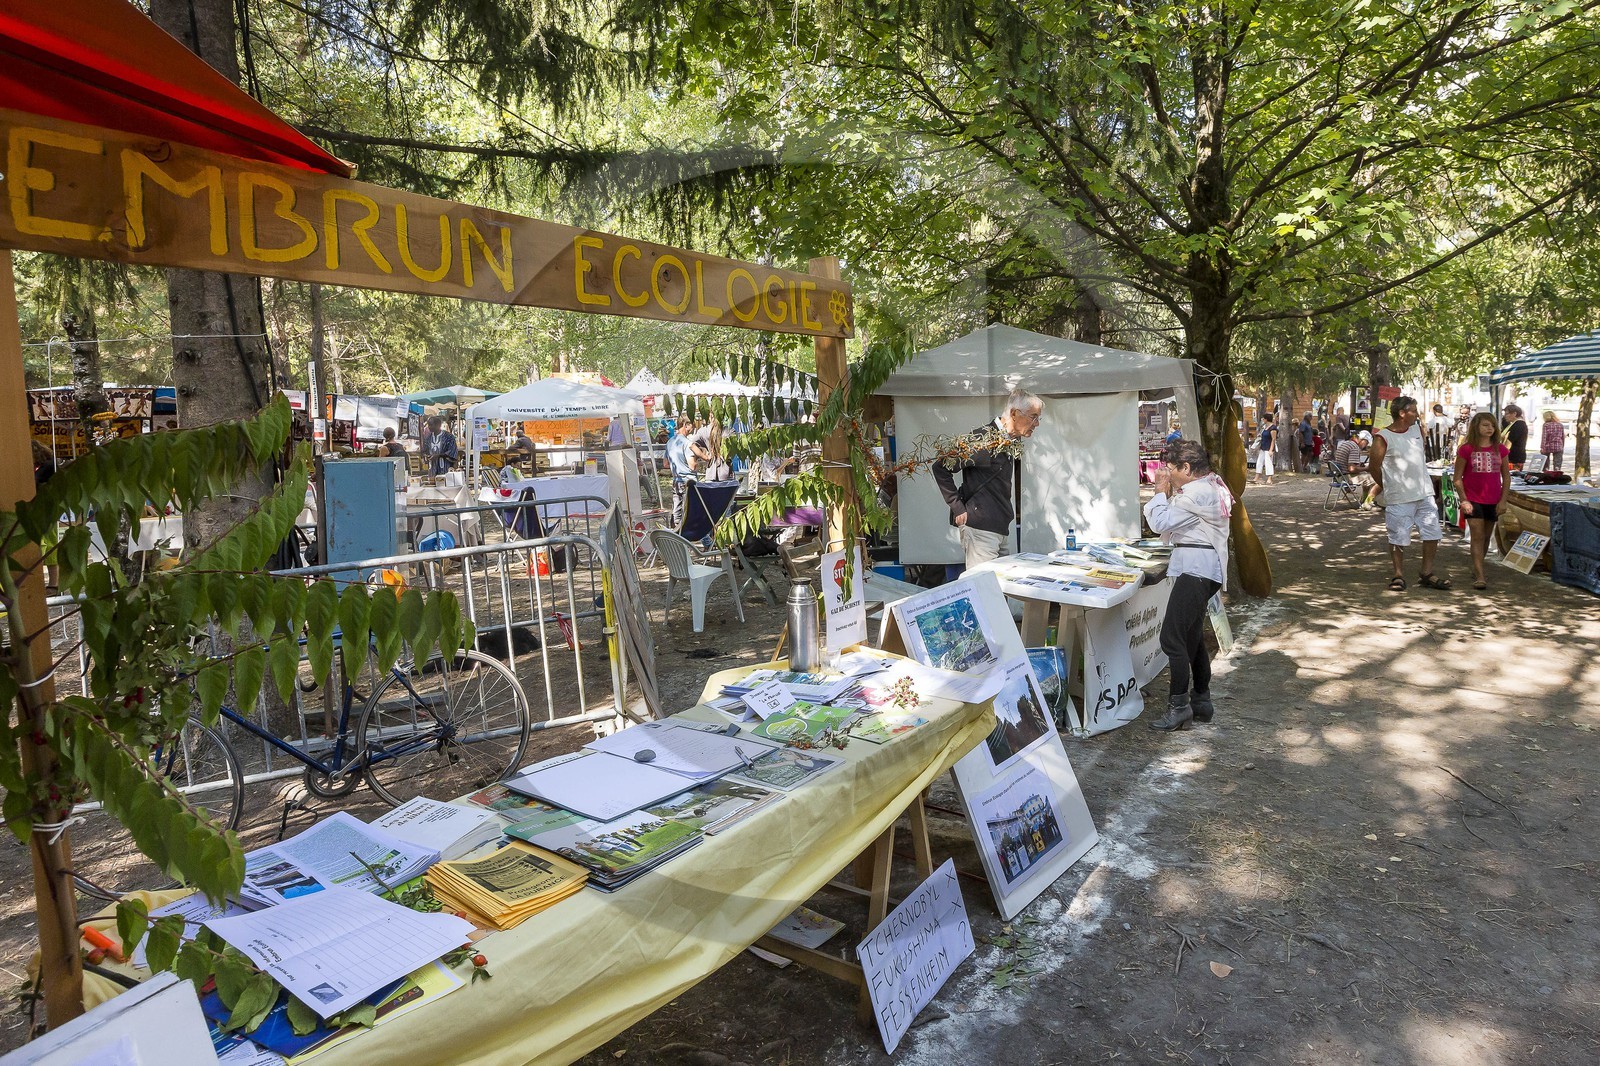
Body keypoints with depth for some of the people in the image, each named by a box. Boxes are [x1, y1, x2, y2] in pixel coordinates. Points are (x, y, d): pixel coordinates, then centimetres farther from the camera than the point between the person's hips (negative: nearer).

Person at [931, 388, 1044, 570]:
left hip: (999, 530, 9)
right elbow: (941, 468, -16)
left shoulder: (1013, 442, 12)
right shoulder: (985, 439, -15)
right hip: (980, 528, -9)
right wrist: (958, 509, -16)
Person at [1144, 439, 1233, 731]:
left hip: (1195, 568, -12)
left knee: (1172, 637, -11)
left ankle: (1179, 706, -7)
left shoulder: (1196, 493, -16)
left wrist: (1161, 491, -6)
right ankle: (1201, 700, 27)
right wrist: (1168, 492, 5)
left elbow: (1162, 522, -19)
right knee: (1190, 636, 18)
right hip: (1205, 568, 12)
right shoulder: (1211, 485, 18)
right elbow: (1175, 524, 16)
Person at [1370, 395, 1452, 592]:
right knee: (1398, 539, 1)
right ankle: (1398, 576, 13)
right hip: (1399, 498, -6)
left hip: (1424, 493, 7)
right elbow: (1374, 466, -9)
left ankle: (1427, 575, 20)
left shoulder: (1417, 428, 8)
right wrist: (1387, 487, 0)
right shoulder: (1384, 438, -12)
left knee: (1432, 534, 8)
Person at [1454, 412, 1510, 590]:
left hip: (1493, 502, 4)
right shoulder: (1467, 449, -5)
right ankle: (1480, 576, -12)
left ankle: (1476, 569, 28)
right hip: (1473, 500, -4)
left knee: (1486, 537, 13)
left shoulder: (1500, 449, 5)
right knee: (1477, 537, -10)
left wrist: (1502, 500, 2)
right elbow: (1458, 478, -4)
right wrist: (1464, 500, -10)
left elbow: (1506, 477, 9)